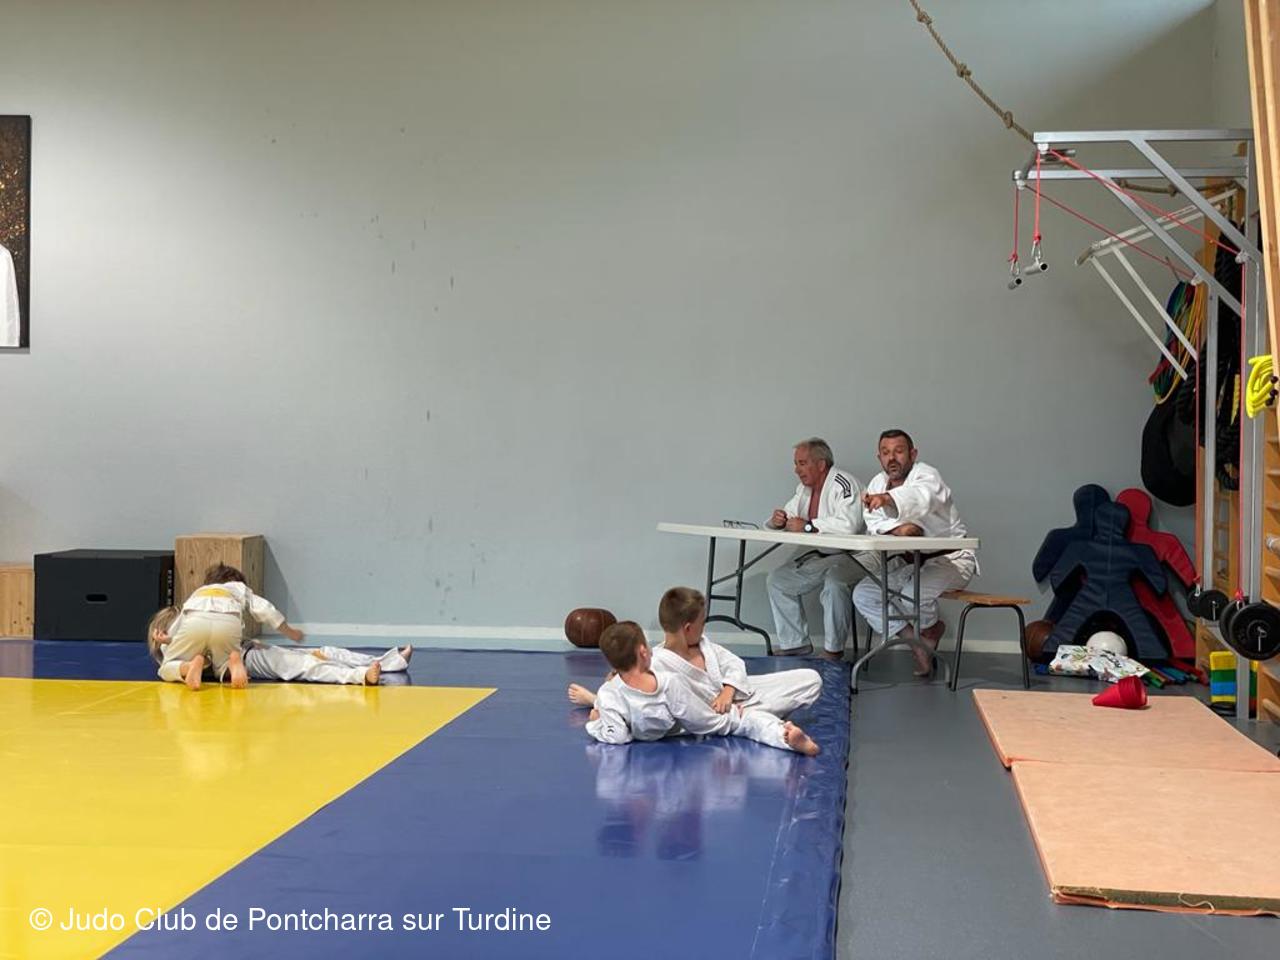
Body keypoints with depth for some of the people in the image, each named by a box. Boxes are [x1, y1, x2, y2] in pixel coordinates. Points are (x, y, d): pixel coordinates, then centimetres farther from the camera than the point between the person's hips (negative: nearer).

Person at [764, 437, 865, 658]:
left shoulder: (843, 484, -20)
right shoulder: (805, 487, 9)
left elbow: (848, 524, -34)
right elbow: (790, 514, 19)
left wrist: (807, 526, -26)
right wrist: (779, 519, -7)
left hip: (851, 555, -9)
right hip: (816, 555, 9)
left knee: (834, 582, -37)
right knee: (777, 580, 5)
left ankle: (833, 649, -19)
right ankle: (795, 643, 10)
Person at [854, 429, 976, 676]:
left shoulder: (926, 475, -17)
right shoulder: (878, 483, 4)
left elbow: (921, 496, -43)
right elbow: (874, 524, -9)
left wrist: (886, 498, -64)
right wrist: (897, 529, -32)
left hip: (950, 559, -7)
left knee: (914, 593, -33)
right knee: (863, 594, -7)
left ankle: (929, 629, 4)